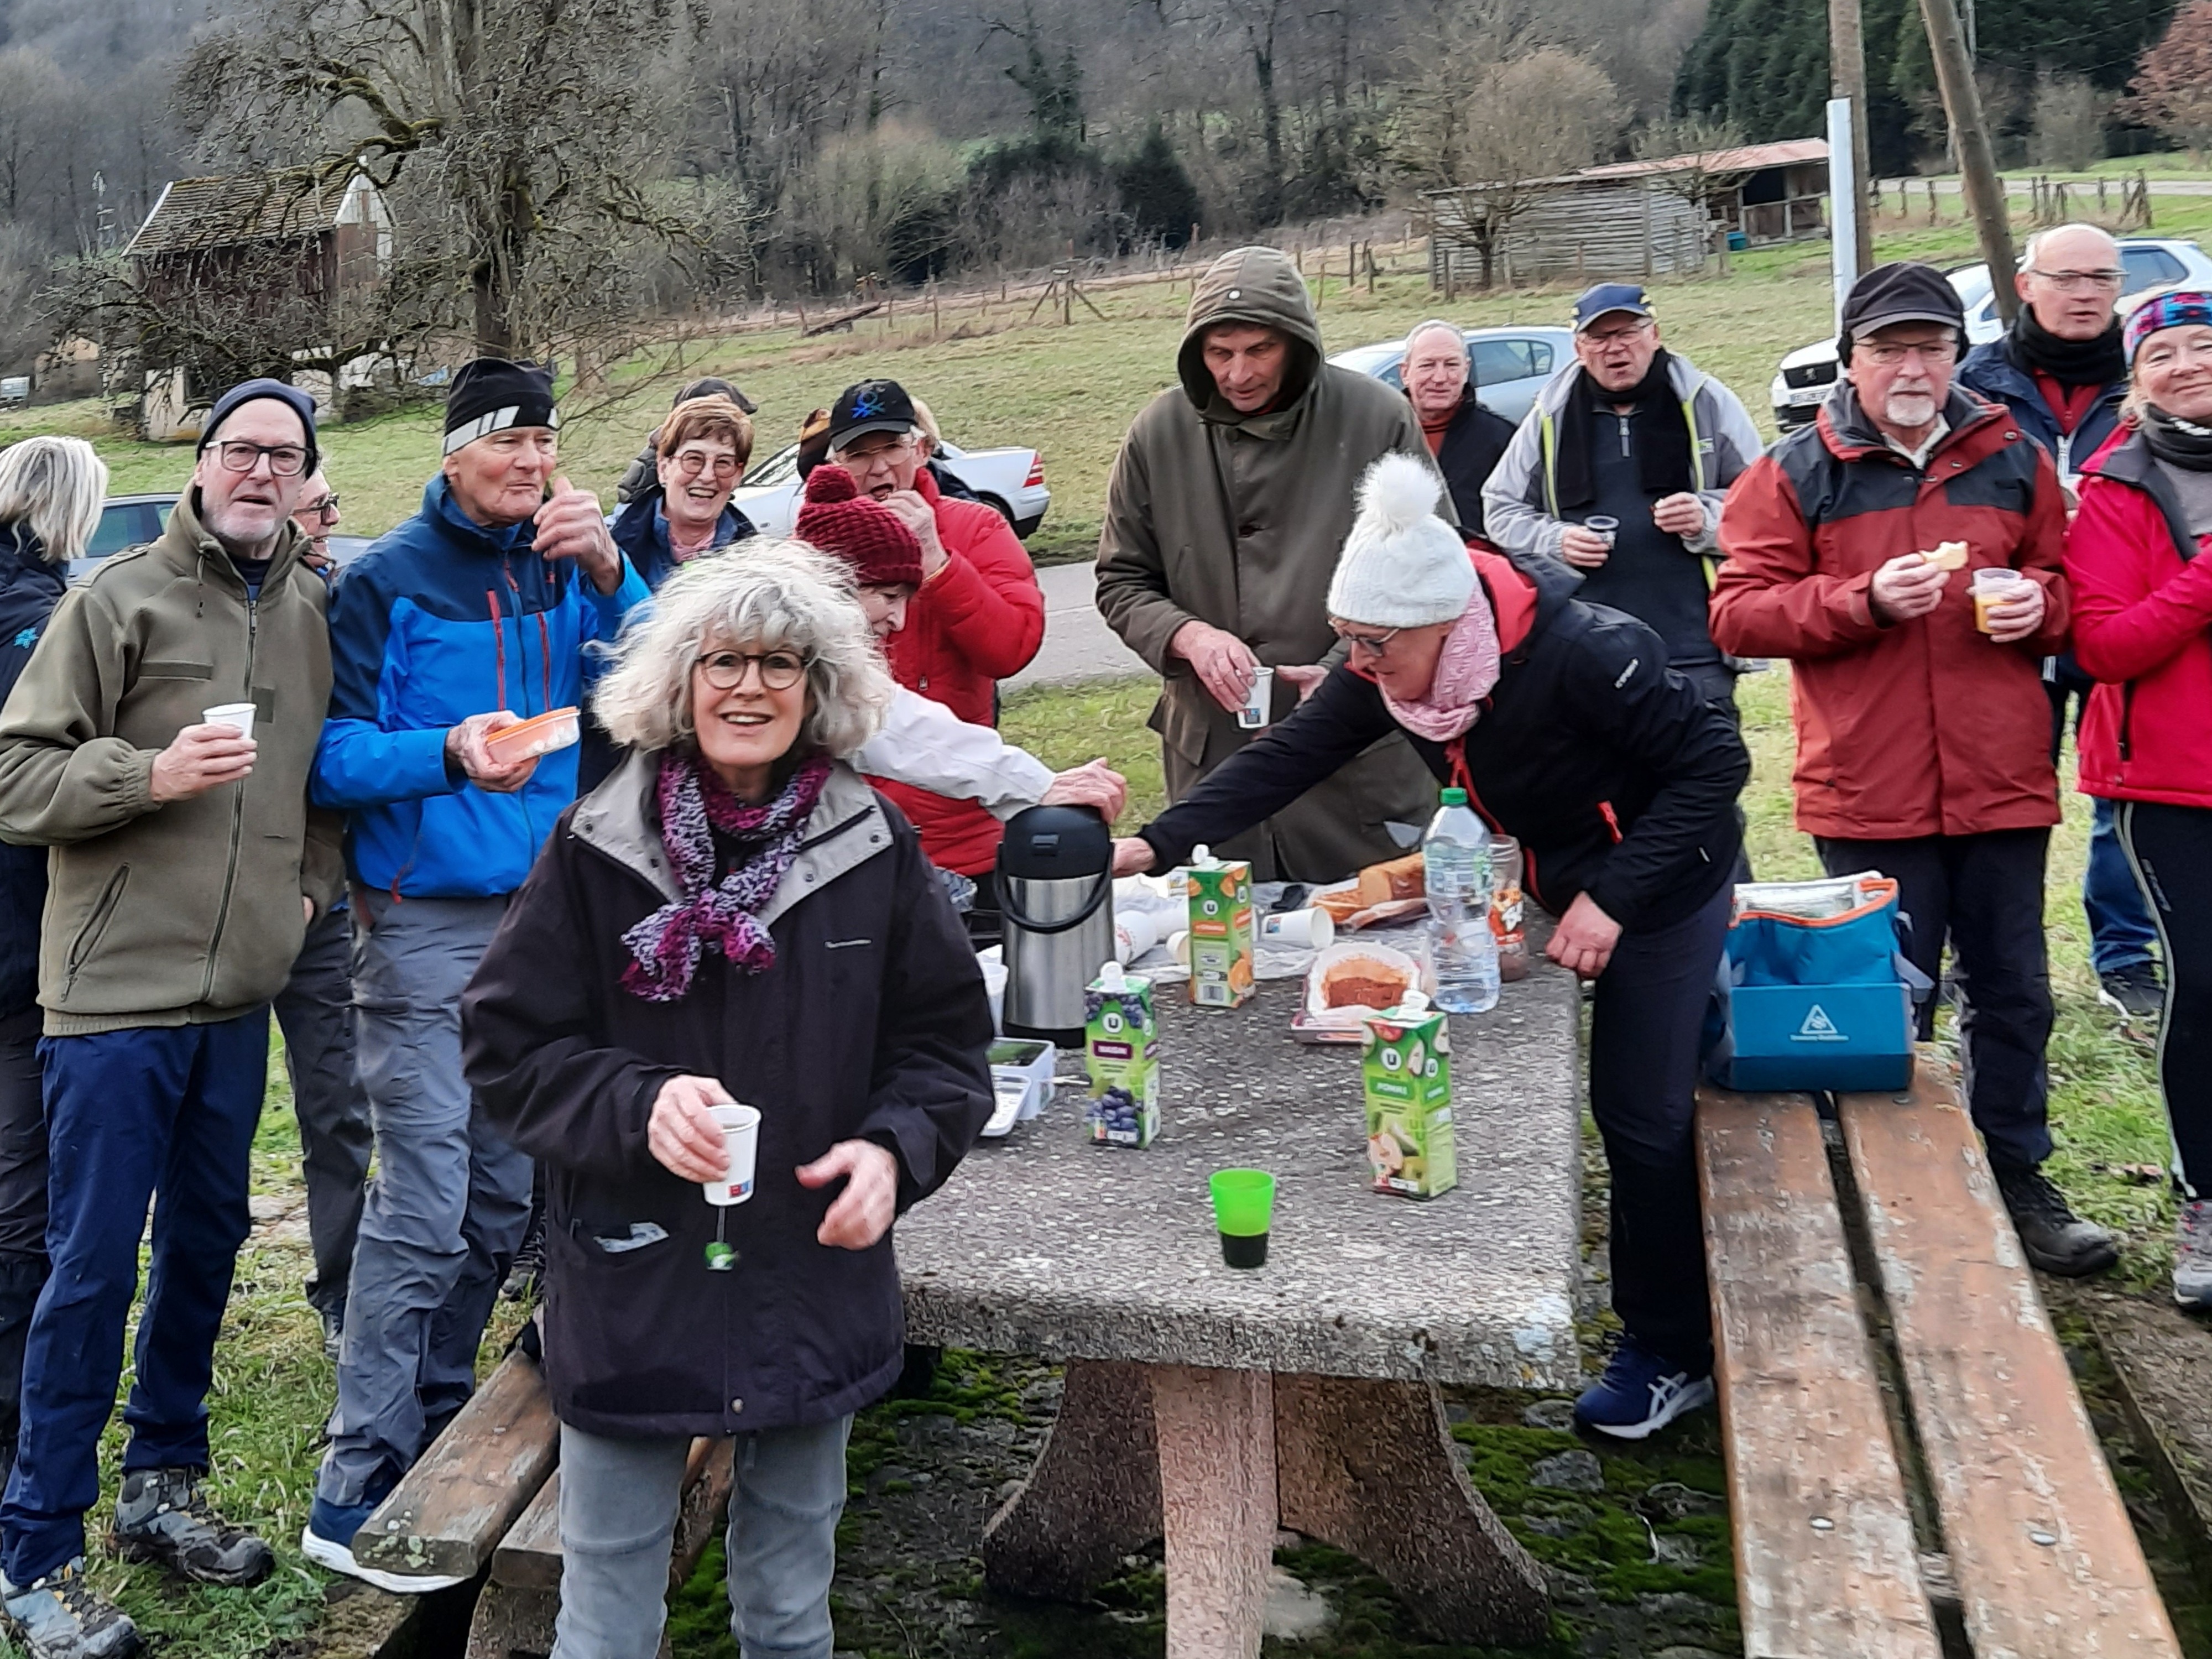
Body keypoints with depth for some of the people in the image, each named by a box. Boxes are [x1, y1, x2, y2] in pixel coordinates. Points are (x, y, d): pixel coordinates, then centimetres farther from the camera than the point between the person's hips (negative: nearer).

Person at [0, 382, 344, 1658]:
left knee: (208, 1240, 15)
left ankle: (166, 1483, 32)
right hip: (118, 988, -5)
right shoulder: (121, 597, -4)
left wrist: (313, 883, 10)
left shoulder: (313, 611, 10)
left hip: (242, 989, 5)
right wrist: (152, 773, -20)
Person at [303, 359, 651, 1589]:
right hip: (426, 922, -5)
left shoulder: (573, 570, 9)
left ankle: (436, 1427, 29)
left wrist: (607, 571, -16)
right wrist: (449, 755, -26)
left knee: (504, 1199, 12)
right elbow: (332, 754, -9)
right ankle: (356, 1494, 3)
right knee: (424, 1207, -8)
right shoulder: (391, 581, -5)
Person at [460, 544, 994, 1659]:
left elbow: (944, 1039, 4)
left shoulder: (875, 851, -3)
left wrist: (893, 1149, -14)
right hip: (634, 1286, -1)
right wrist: (637, 1105, -21)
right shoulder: (596, 850, -7)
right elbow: (507, 1046, -4)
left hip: (817, 1285, 2)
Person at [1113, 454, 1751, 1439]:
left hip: (1666, 894, -7)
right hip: (1557, 887, 7)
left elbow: (1714, 761, -28)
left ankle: (1672, 1354, 18)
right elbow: (1289, 756, -15)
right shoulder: (1386, 670, -15)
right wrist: (1156, 845, -26)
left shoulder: (1579, 654, -35)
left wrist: (1614, 898, -32)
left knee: (1642, 1118, -1)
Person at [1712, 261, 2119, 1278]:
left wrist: (2039, 603, -4)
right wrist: (1866, 599, -17)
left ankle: (2016, 1177, 28)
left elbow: (2068, 583, 20)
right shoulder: (1796, 475, 1)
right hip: (1867, 792, -3)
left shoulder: (2013, 461, 10)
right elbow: (1738, 614, -5)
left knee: (2013, 992, 12)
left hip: (2001, 781, 3)